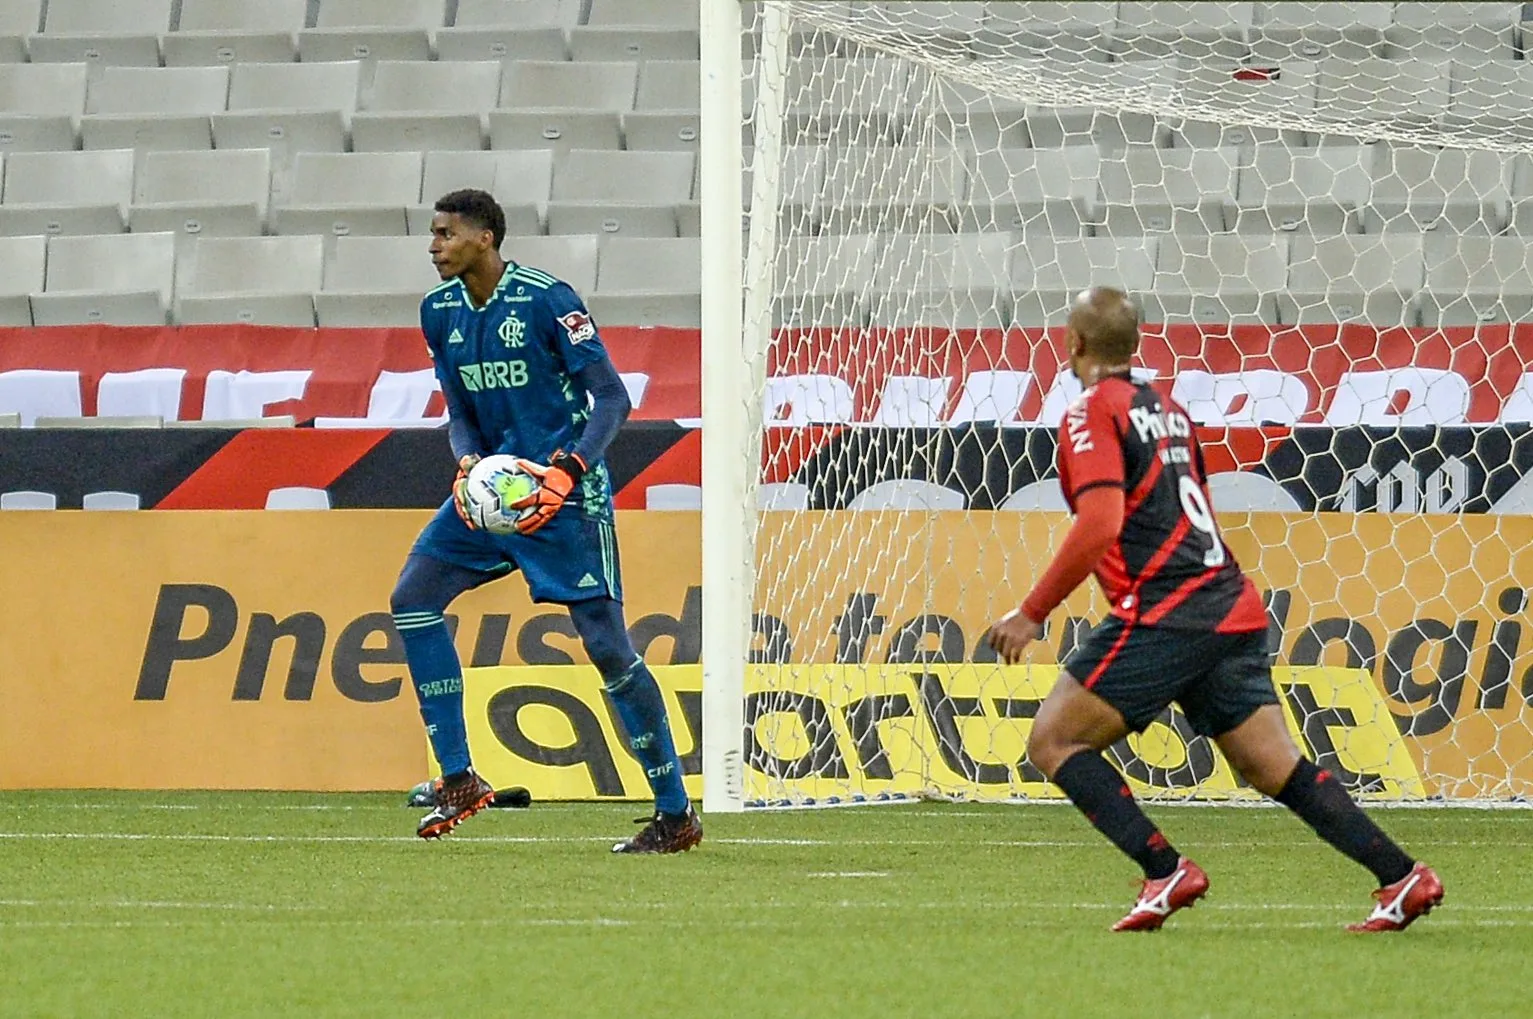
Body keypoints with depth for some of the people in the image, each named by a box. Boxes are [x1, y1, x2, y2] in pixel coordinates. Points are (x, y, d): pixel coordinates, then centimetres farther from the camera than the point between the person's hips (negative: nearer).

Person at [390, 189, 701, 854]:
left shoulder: (547, 300, -15)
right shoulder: (440, 311, 5)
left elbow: (611, 397, -14)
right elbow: (459, 408, 13)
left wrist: (569, 470, -26)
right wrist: (467, 464, -8)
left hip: (564, 492, -7)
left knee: (604, 641, -11)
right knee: (412, 599, -6)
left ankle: (676, 814, -3)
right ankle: (459, 781, 0)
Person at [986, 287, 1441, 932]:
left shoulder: (1092, 412, -5)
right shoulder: (1164, 408, 21)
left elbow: (1100, 524, -17)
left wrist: (1033, 613, -12)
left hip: (1162, 611, -8)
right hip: (1232, 607, 8)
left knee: (1053, 739, -1)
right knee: (1277, 768, 8)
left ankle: (1166, 872, -11)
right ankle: (1401, 876, -1)